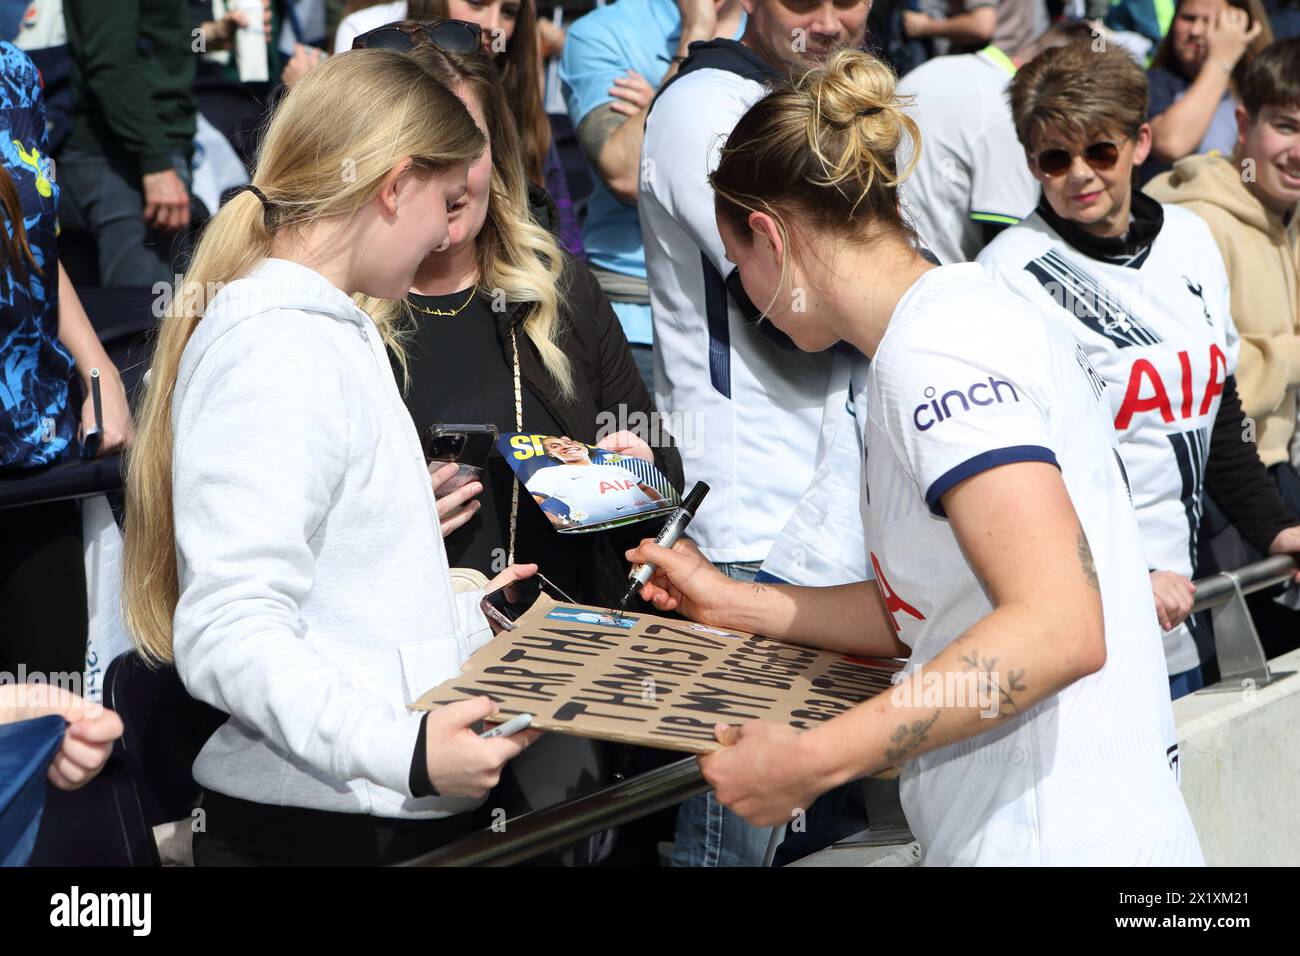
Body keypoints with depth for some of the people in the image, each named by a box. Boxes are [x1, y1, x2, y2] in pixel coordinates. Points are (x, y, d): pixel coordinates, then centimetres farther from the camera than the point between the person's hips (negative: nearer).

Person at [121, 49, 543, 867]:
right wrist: (405, 753, -33)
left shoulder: (322, 332, 13)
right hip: (324, 828, -9)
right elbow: (229, 635, -24)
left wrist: (459, 620, 29)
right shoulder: (277, 355, -16)